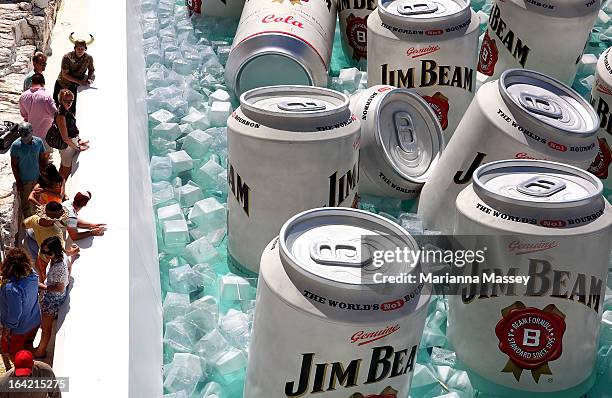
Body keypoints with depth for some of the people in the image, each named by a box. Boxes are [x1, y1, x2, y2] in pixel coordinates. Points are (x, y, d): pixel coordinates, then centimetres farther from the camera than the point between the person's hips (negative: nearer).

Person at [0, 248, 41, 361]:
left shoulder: (12, 288, -41)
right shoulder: (32, 275, -20)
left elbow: (14, 314, -29)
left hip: (19, 329, -6)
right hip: (35, 322, 6)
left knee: (14, 354, 22)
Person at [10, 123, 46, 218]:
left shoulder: (38, 142, -11)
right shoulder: (15, 146, -19)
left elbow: (42, 159, 1)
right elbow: (14, 165, -11)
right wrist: (18, 182, -10)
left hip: (37, 178, 3)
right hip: (24, 180, -3)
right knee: (26, 203, 10)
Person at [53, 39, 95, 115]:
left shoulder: (89, 58, -11)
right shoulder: (67, 57, -20)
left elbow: (91, 70, 9)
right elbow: (65, 74, -22)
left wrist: (89, 78, -13)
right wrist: (79, 82, -29)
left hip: (73, 87, 1)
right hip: (61, 84, -1)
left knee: (72, 108, 0)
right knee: (55, 103, 12)